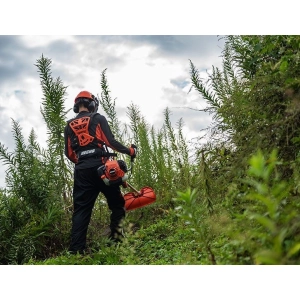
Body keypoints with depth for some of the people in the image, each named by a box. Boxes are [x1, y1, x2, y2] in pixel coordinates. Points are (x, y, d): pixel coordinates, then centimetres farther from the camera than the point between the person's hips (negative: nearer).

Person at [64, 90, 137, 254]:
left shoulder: (69, 126, 16)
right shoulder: (98, 119, 5)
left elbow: (69, 153, 13)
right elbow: (111, 141, -5)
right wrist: (130, 150, 8)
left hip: (81, 171, 4)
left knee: (81, 209, 1)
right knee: (117, 203, 9)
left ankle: (75, 249, -7)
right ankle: (116, 238, -3)